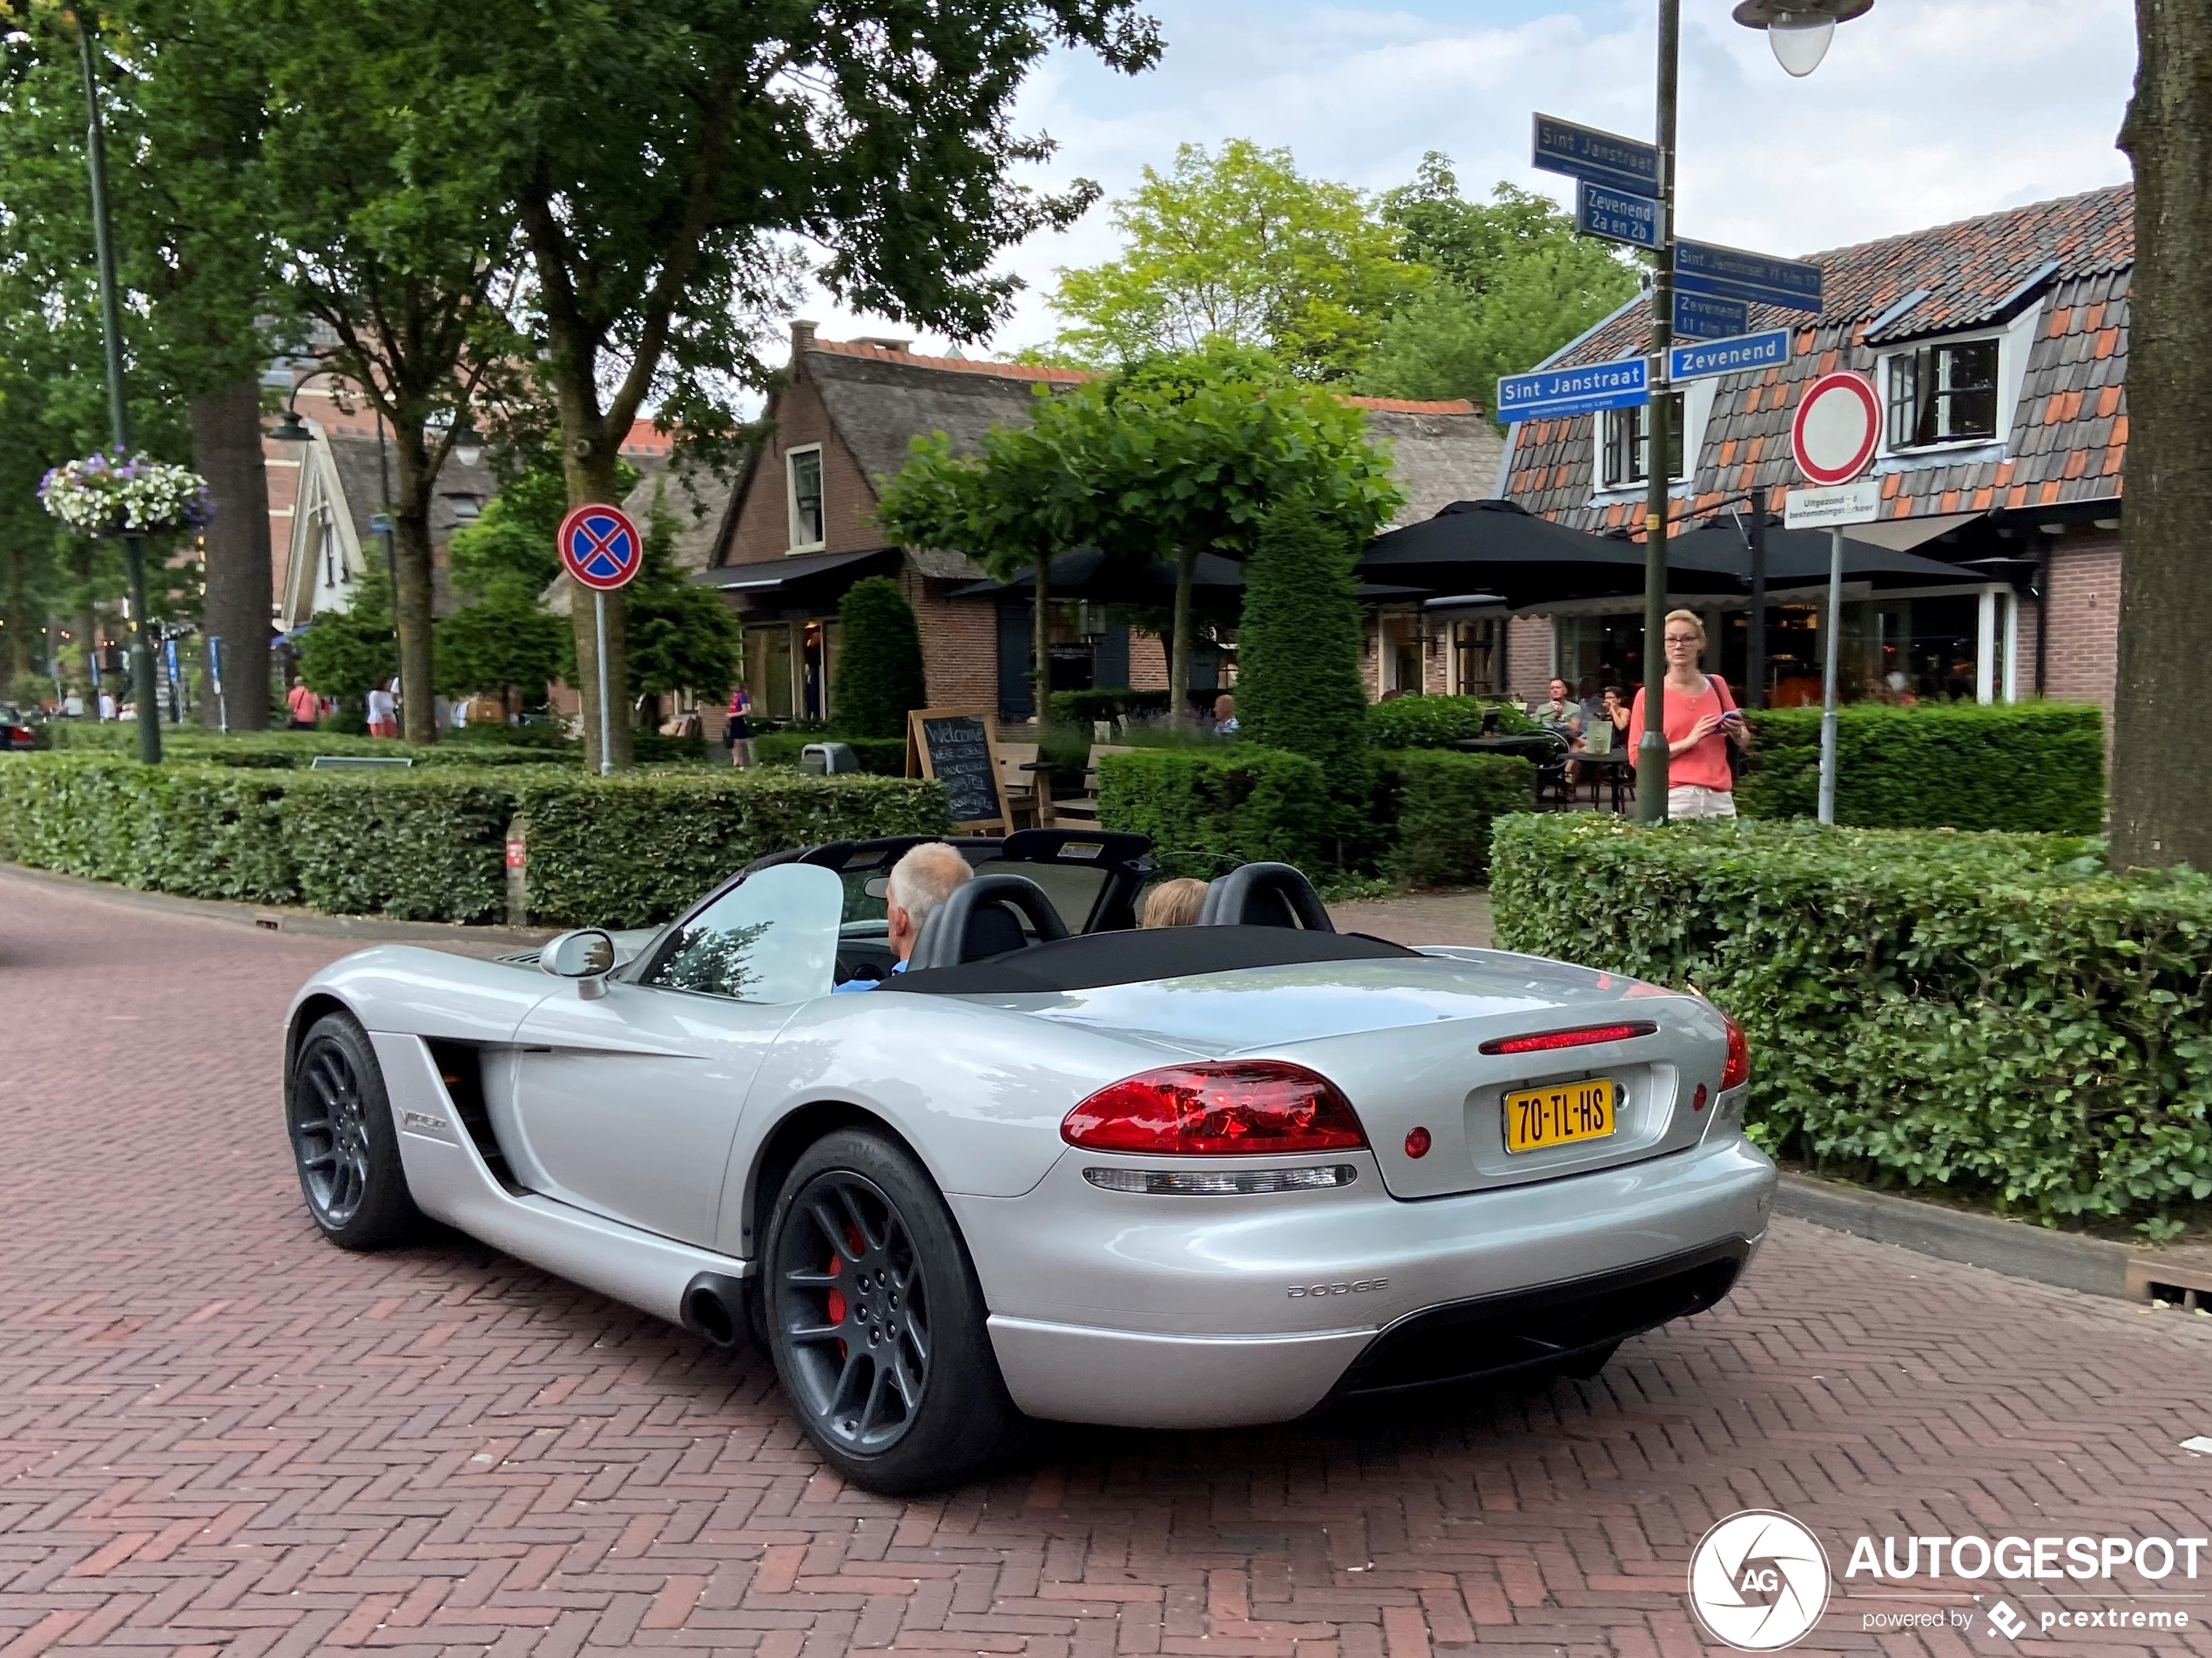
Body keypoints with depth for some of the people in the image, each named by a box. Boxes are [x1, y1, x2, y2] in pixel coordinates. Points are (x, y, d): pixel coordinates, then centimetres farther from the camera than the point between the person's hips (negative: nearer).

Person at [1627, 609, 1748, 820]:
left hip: (1719, 798, 4)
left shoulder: (1716, 685, 11)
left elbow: (1744, 741, 22)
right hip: (1674, 799, -3)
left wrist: (1736, 733, -1)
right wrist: (1688, 741, -14)